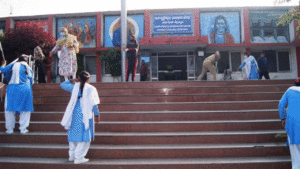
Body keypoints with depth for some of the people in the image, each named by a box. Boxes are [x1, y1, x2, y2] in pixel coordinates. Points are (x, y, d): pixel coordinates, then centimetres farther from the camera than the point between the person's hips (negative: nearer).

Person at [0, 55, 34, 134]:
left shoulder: (14, 65, 8)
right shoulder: (29, 68, 12)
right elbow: (31, 82, 14)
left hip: (13, 88, -1)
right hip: (25, 89, 1)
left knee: (9, 109, 11)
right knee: (25, 110, 11)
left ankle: (10, 129, 13)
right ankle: (23, 129, 10)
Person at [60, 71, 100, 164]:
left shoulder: (74, 87, 1)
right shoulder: (91, 89, -8)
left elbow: (62, 84, 17)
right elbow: (93, 104, -9)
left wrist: (72, 81, 19)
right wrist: (97, 115, -1)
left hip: (75, 114, 4)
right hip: (85, 115, -4)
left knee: (74, 133, 17)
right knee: (84, 135, 2)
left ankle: (72, 155, 27)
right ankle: (79, 157, 2)